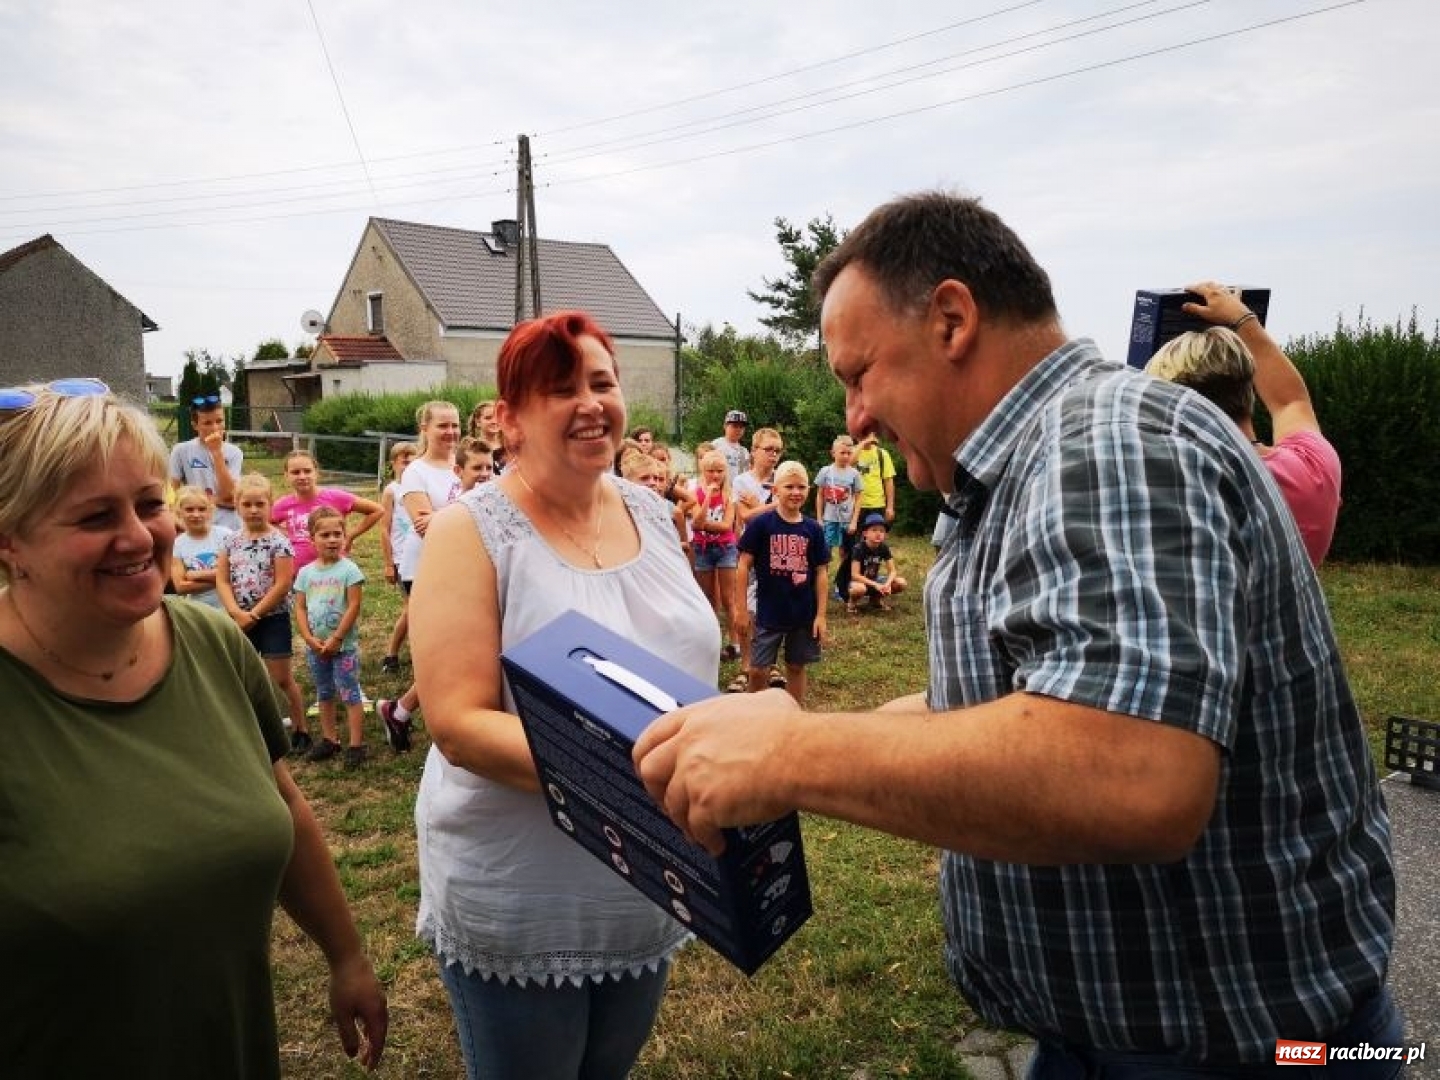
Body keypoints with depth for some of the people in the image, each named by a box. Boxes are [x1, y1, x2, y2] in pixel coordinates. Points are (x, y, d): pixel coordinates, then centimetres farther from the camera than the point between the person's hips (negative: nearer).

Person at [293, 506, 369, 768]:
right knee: (324, 695, 16)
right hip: (314, 647, 5)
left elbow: (354, 607, -14)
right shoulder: (305, 572, 3)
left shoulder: (349, 569, -10)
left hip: (344, 645, -5)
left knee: (350, 695, -1)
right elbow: (300, 608, 2)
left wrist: (335, 640, -15)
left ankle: (357, 745, 3)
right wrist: (310, 640, -9)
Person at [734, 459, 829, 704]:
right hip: (769, 613, -2)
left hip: (804, 614, 2)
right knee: (758, 670, 1)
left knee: (797, 667, 14)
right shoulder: (761, 524, -9)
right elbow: (744, 566, -6)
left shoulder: (814, 529, -1)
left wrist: (821, 614, -1)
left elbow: (821, 573, 2)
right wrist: (741, 608, -8)